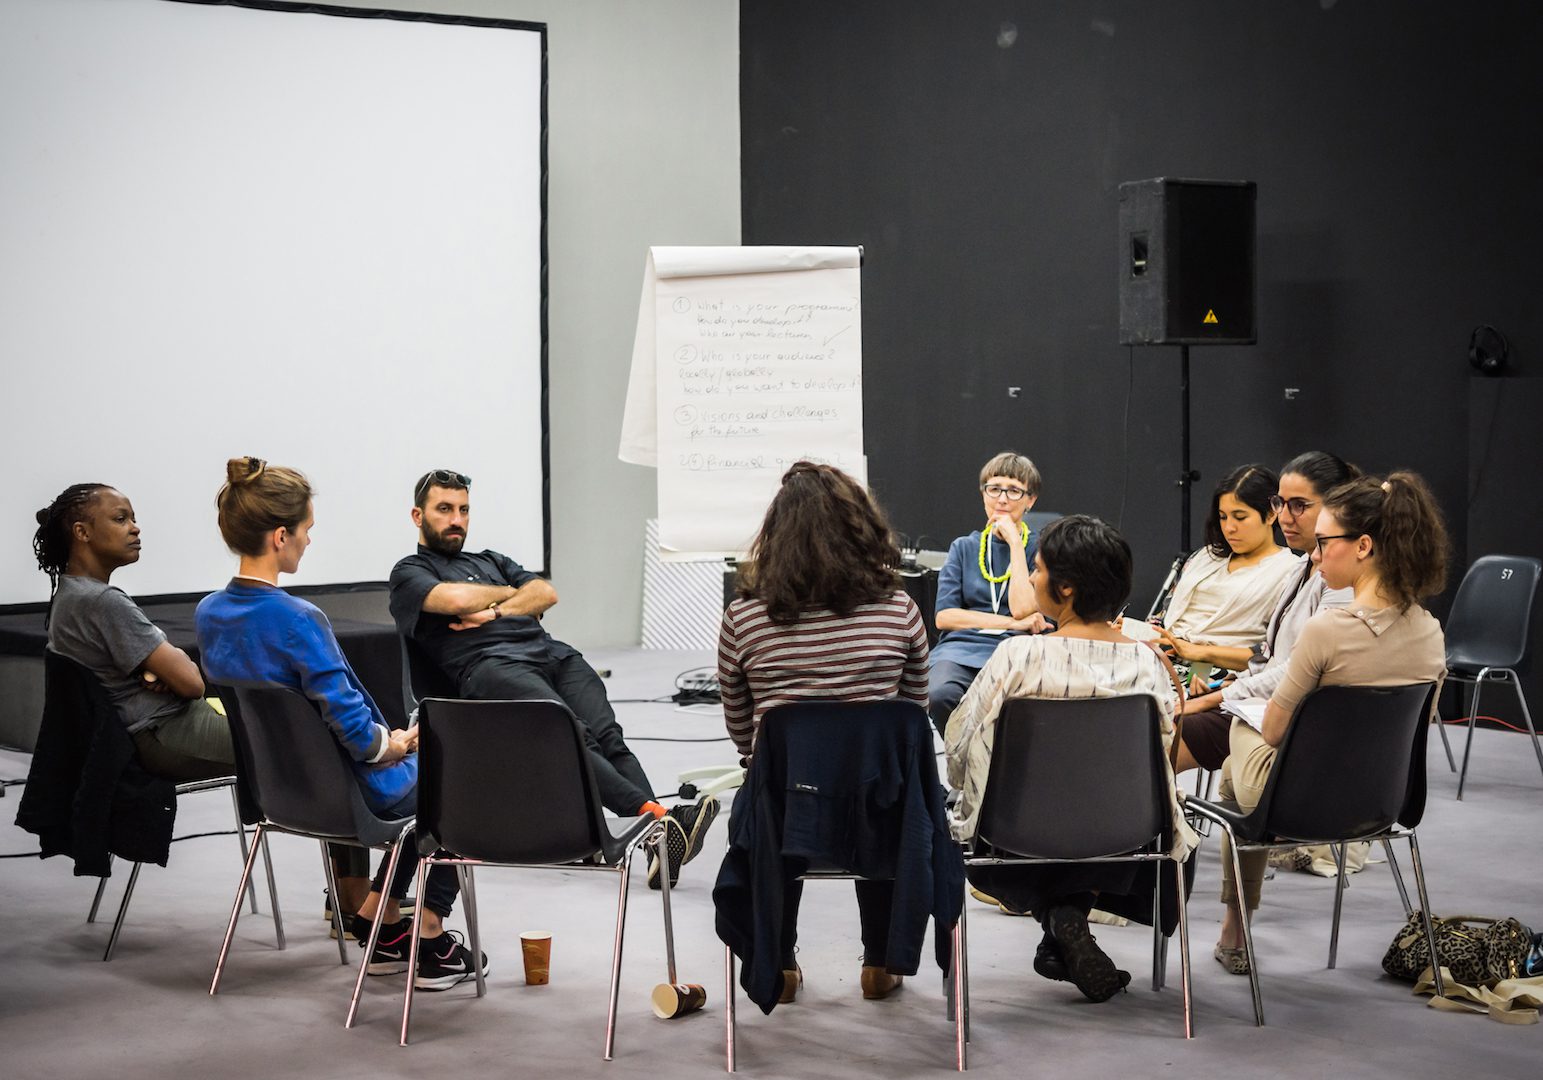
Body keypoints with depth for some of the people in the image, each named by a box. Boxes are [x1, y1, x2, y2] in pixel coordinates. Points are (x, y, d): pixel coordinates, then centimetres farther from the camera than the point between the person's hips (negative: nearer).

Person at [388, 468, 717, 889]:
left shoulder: (490, 561, 36)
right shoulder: (409, 573, 19)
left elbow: (546, 593, 18)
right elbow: (457, 599, -4)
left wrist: (496, 611, 1)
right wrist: (511, 592, 15)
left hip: (551, 651, 6)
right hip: (492, 665, -5)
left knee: (606, 734, -23)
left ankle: (662, 842, -43)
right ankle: (657, 815, -51)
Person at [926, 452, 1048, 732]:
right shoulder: (964, 548, 18)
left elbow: (1022, 609, -6)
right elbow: (943, 616, 4)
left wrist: (1014, 543, 0)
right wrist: (1013, 622, -5)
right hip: (962, 648, 2)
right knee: (940, 695, -35)